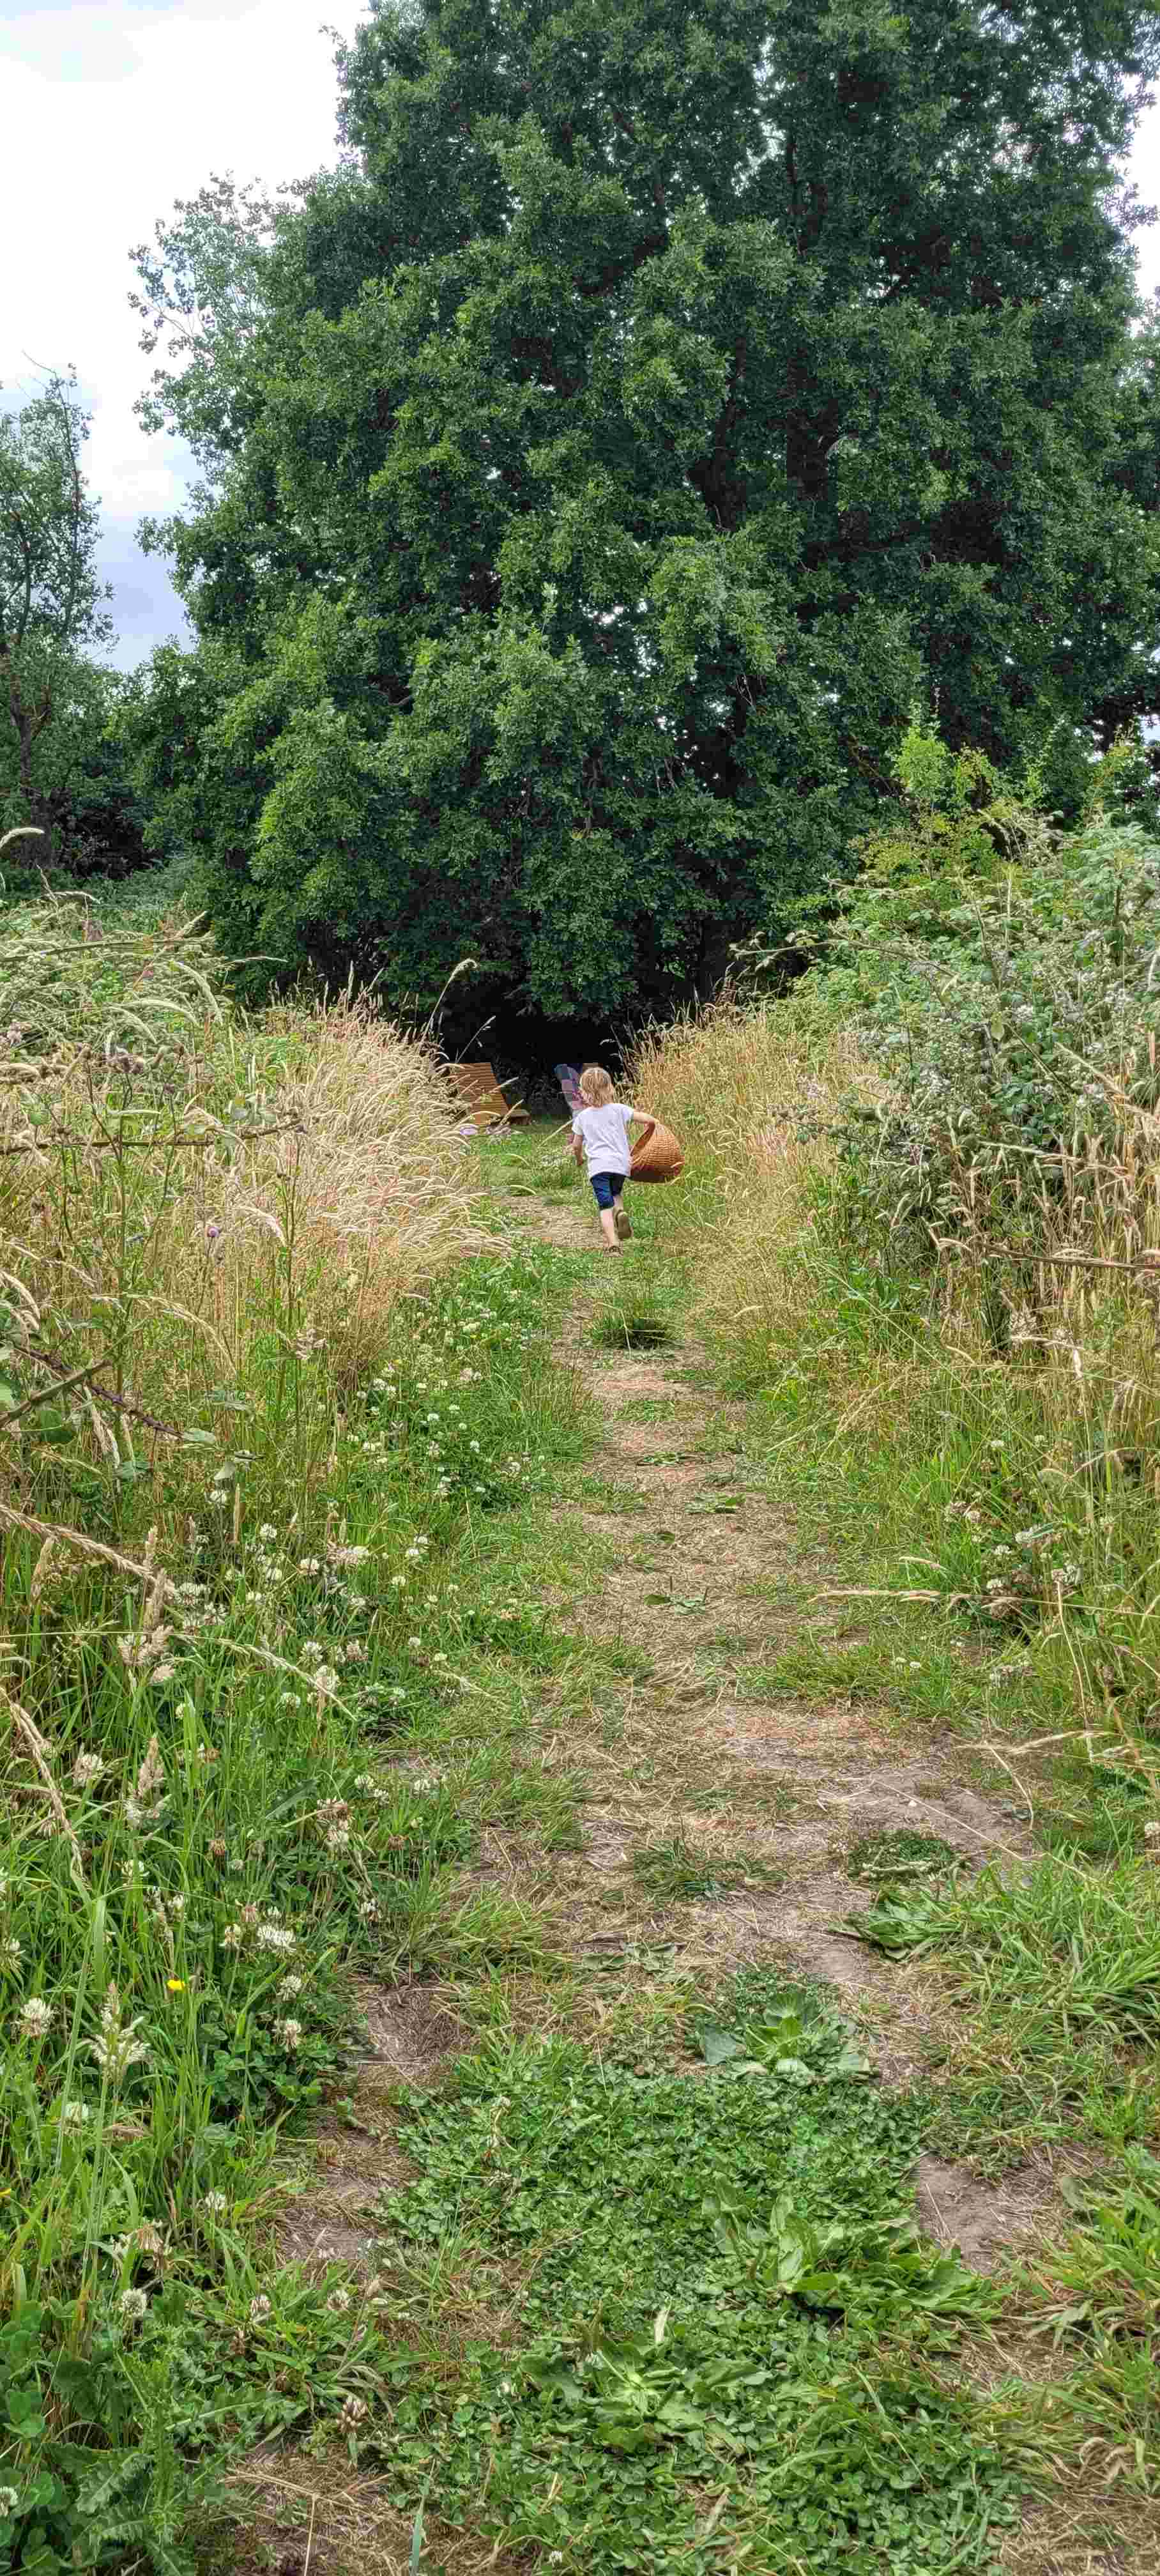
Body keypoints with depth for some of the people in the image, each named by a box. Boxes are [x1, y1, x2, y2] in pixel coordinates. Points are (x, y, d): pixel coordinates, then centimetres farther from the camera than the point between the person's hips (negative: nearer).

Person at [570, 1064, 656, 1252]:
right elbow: (650, 1121, -1)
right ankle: (620, 1211, -5)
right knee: (614, 1194, 27)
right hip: (621, 1164, 2)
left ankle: (612, 1243, -18)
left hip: (598, 1166, -1)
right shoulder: (619, 1109, 5)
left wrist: (579, 1160, 36)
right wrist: (644, 1142, 18)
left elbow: (576, 1146, 15)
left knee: (605, 1205, -2)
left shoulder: (582, 1116, 7)